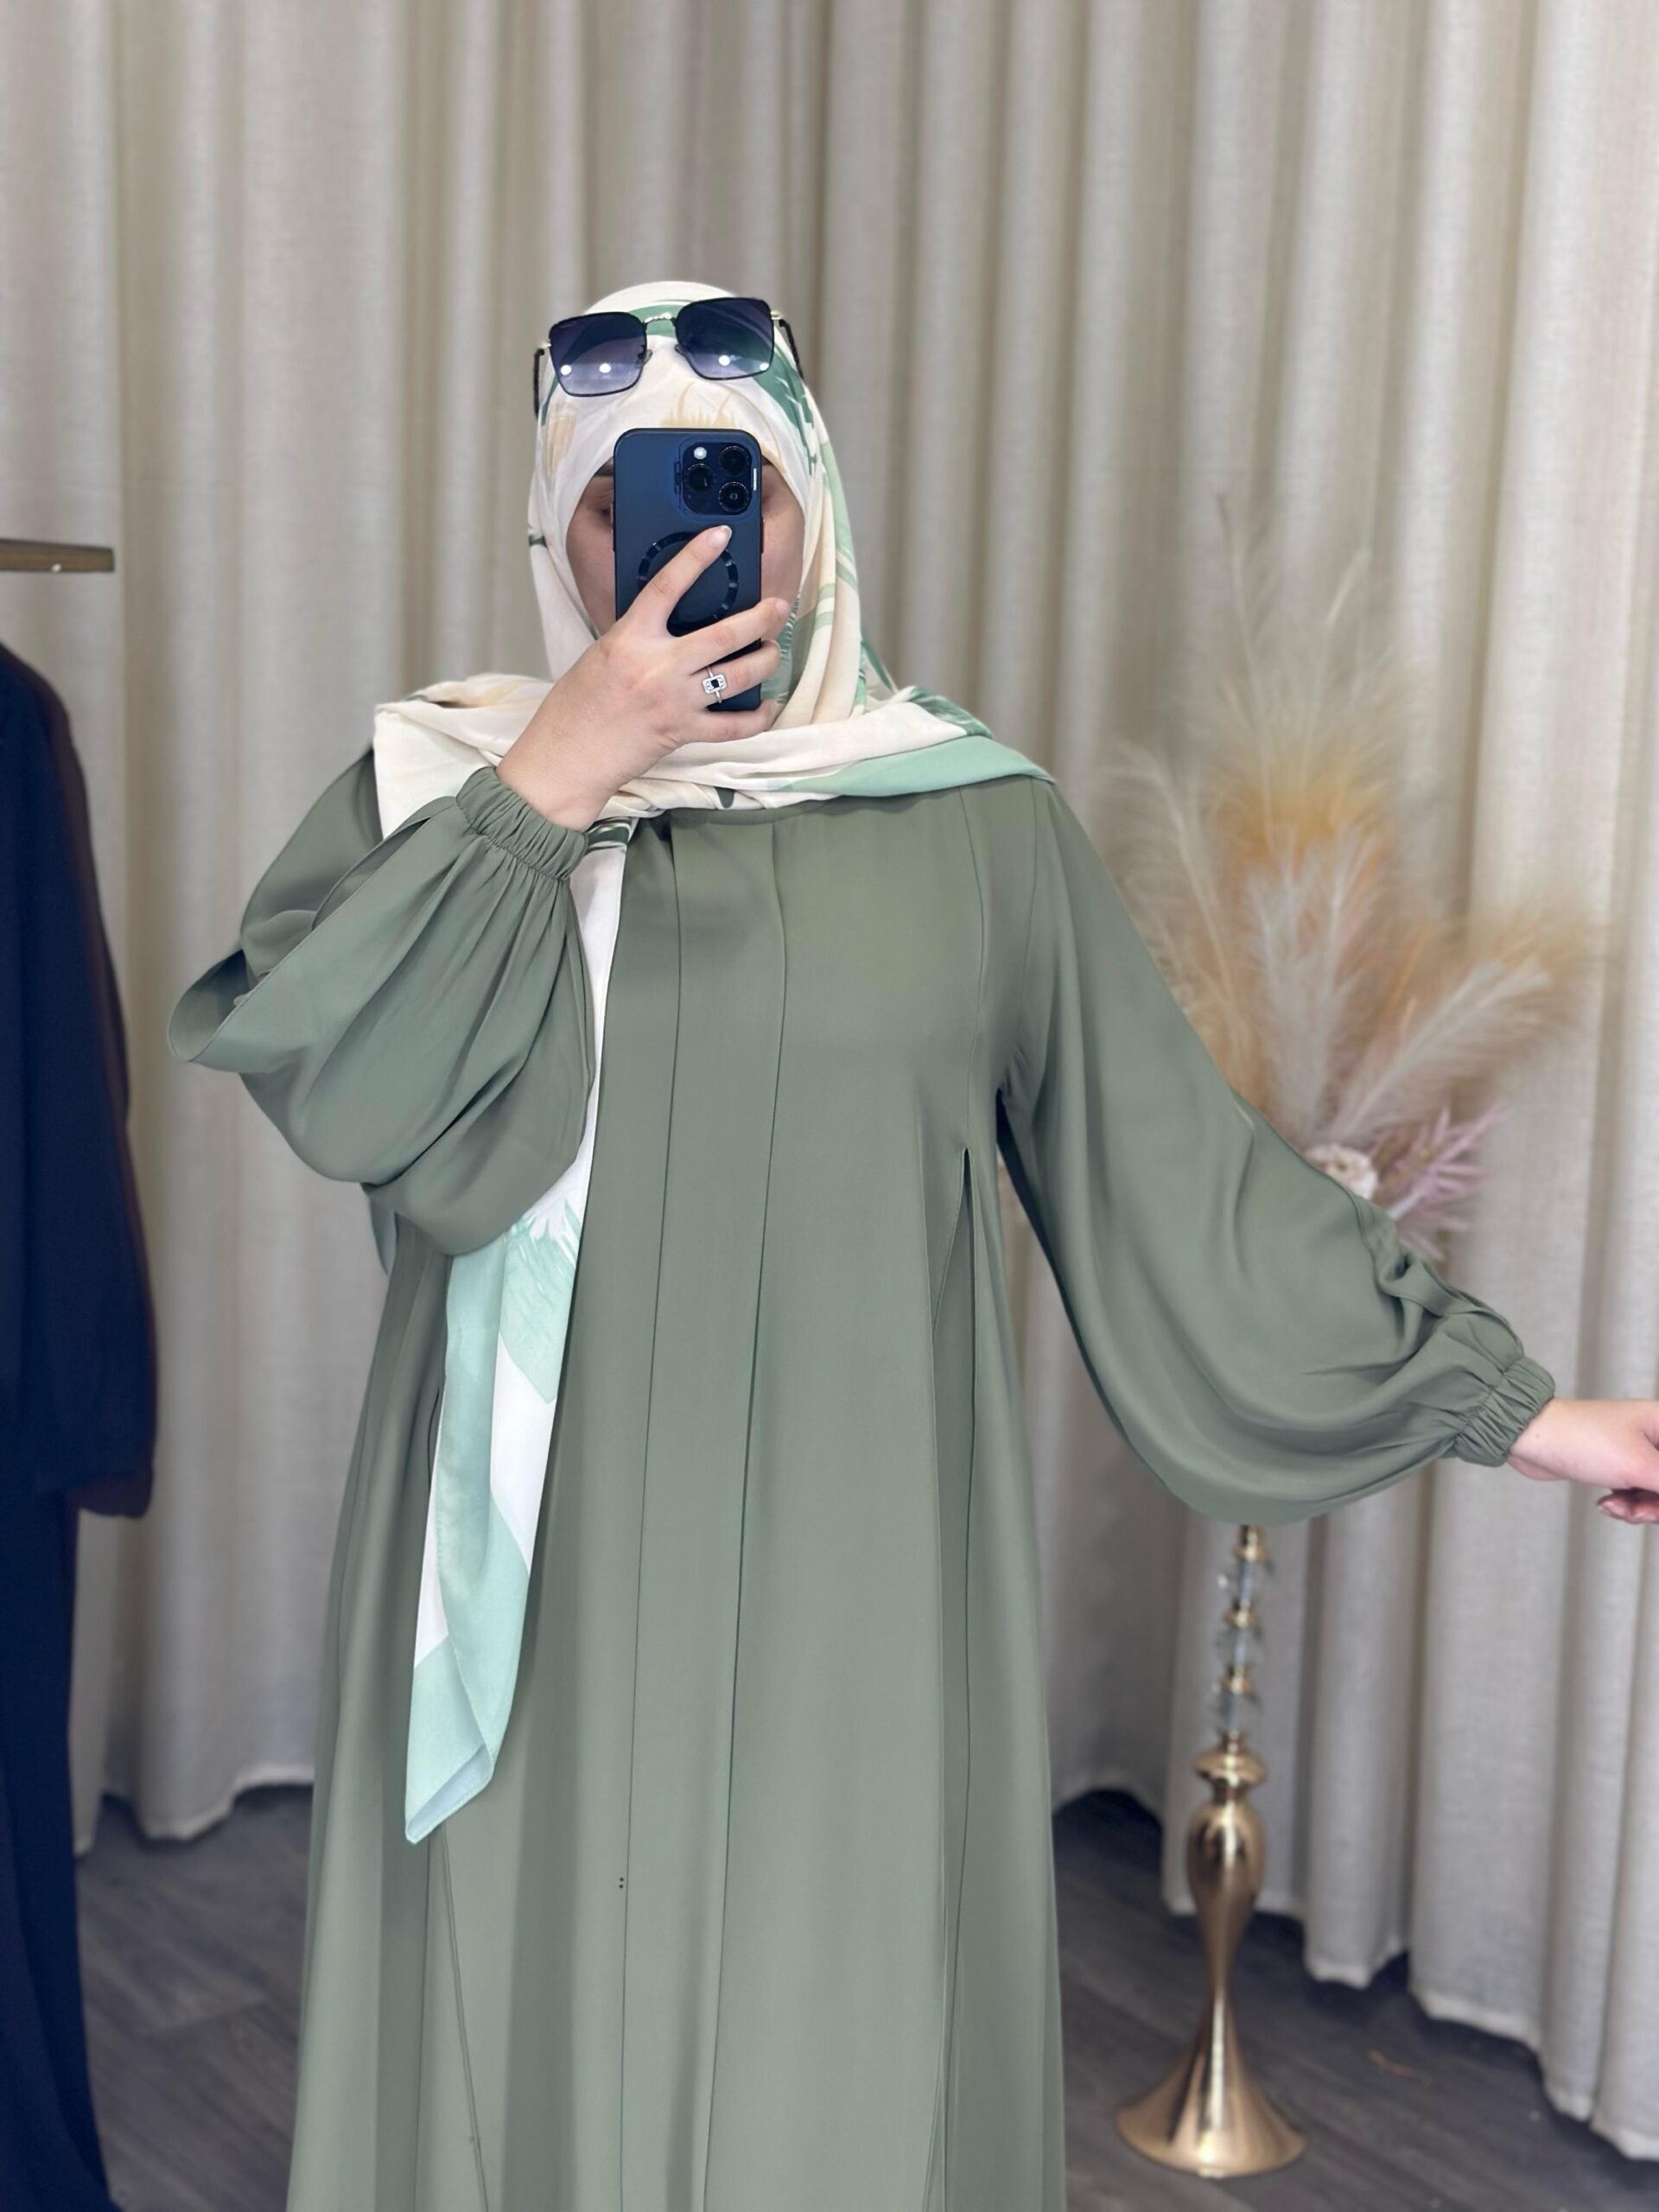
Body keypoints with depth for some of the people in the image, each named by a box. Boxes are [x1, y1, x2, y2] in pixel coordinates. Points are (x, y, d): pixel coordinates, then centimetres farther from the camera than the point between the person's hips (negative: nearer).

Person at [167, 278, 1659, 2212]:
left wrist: (1504, 1400, 1)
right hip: (542, 1587, 1)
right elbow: (312, 1077, -12)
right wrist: (555, 782, -16)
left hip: (846, 1597, 0)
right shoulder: (444, 782, 3)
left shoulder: (976, 822, 2)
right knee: (534, 2022, 10)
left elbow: (1171, 1162, 2)